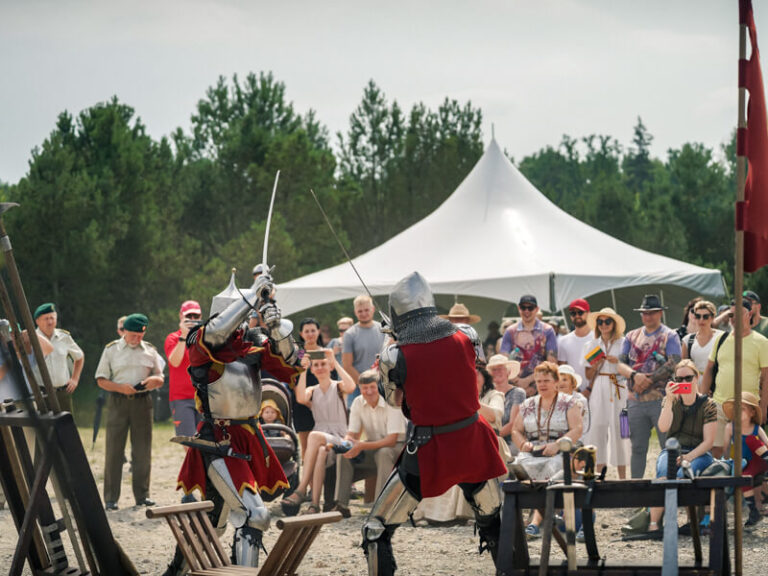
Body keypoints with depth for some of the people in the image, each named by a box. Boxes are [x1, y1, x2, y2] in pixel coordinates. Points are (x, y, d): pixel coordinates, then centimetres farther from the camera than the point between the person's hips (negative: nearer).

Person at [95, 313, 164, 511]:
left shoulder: (150, 351, 11)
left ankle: (142, 494, 11)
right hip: (118, 402, -2)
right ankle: (111, 498, -1)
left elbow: (160, 378, 16)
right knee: (114, 450, -3)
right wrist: (120, 387, -14)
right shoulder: (111, 350, 5)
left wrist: (155, 380, -8)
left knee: (142, 450, 3)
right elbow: (101, 380, 3)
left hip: (142, 401, 2)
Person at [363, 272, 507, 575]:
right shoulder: (466, 337, -5)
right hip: (473, 445, 4)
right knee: (495, 524, 24)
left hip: (428, 452, -4)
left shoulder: (395, 356, -13)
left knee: (377, 530, 5)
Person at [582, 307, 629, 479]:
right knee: (597, 427, -3)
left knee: (618, 429, -5)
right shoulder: (592, 345, 12)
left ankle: (622, 476, -2)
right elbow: (588, 375, 14)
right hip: (598, 390, 2)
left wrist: (618, 361, -12)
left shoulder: (623, 344, 5)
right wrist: (594, 367, -6)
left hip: (618, 389, -2)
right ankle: (599, 474, 2)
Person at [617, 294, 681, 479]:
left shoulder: (669, 336, 2)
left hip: (661, 399, -5)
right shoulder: (632, 336, 16)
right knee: (638, 448, 9)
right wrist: (635, 375, -14)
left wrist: (648, 380, -15)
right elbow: (621, 364, 7)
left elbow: (673, 364, -11)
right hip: (635, 401, 5)